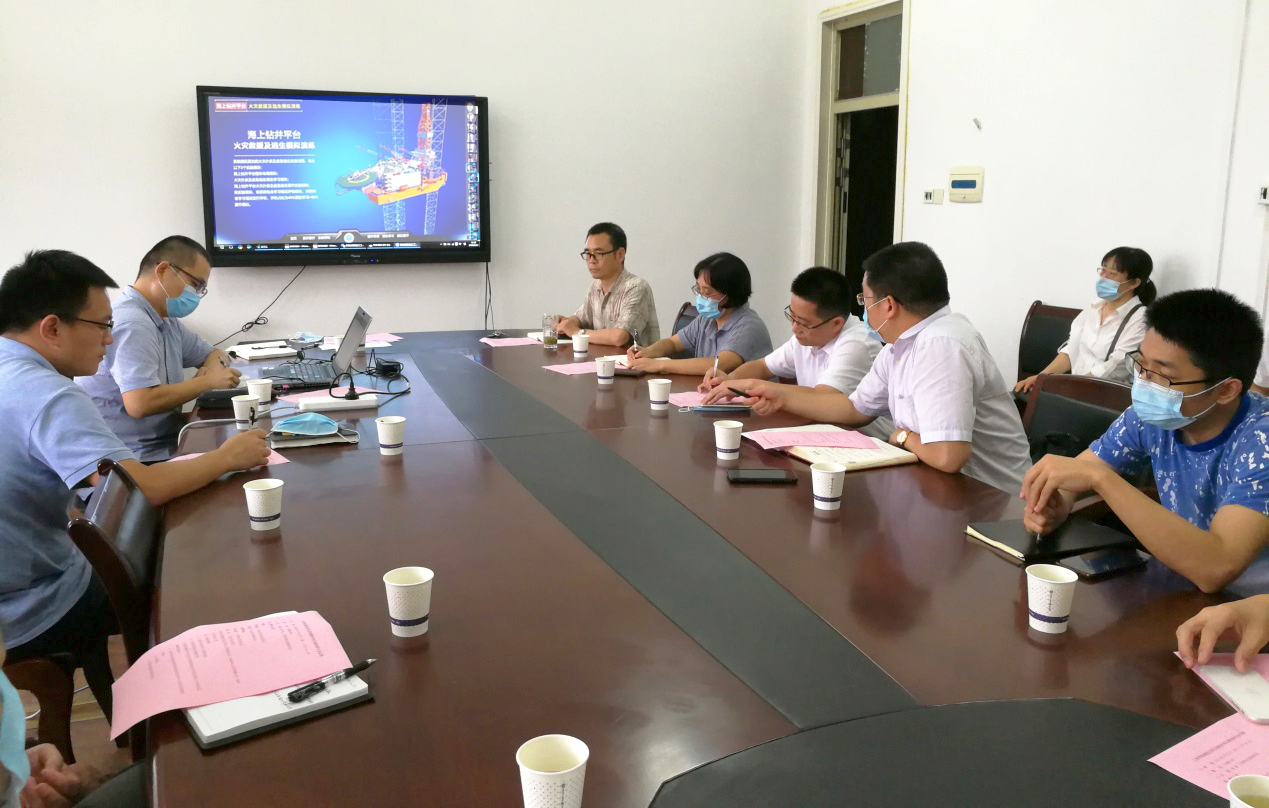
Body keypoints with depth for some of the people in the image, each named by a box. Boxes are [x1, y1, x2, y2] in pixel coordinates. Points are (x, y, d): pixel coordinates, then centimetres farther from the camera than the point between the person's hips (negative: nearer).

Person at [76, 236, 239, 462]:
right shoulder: (132, 323, -16)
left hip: (166, 446, 9)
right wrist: (208, 381, -15)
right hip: (137, 459, -9)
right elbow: (140, 404, -26)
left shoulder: (167, 322, 12)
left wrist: (213, 367, -1)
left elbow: (214, 354, 23)